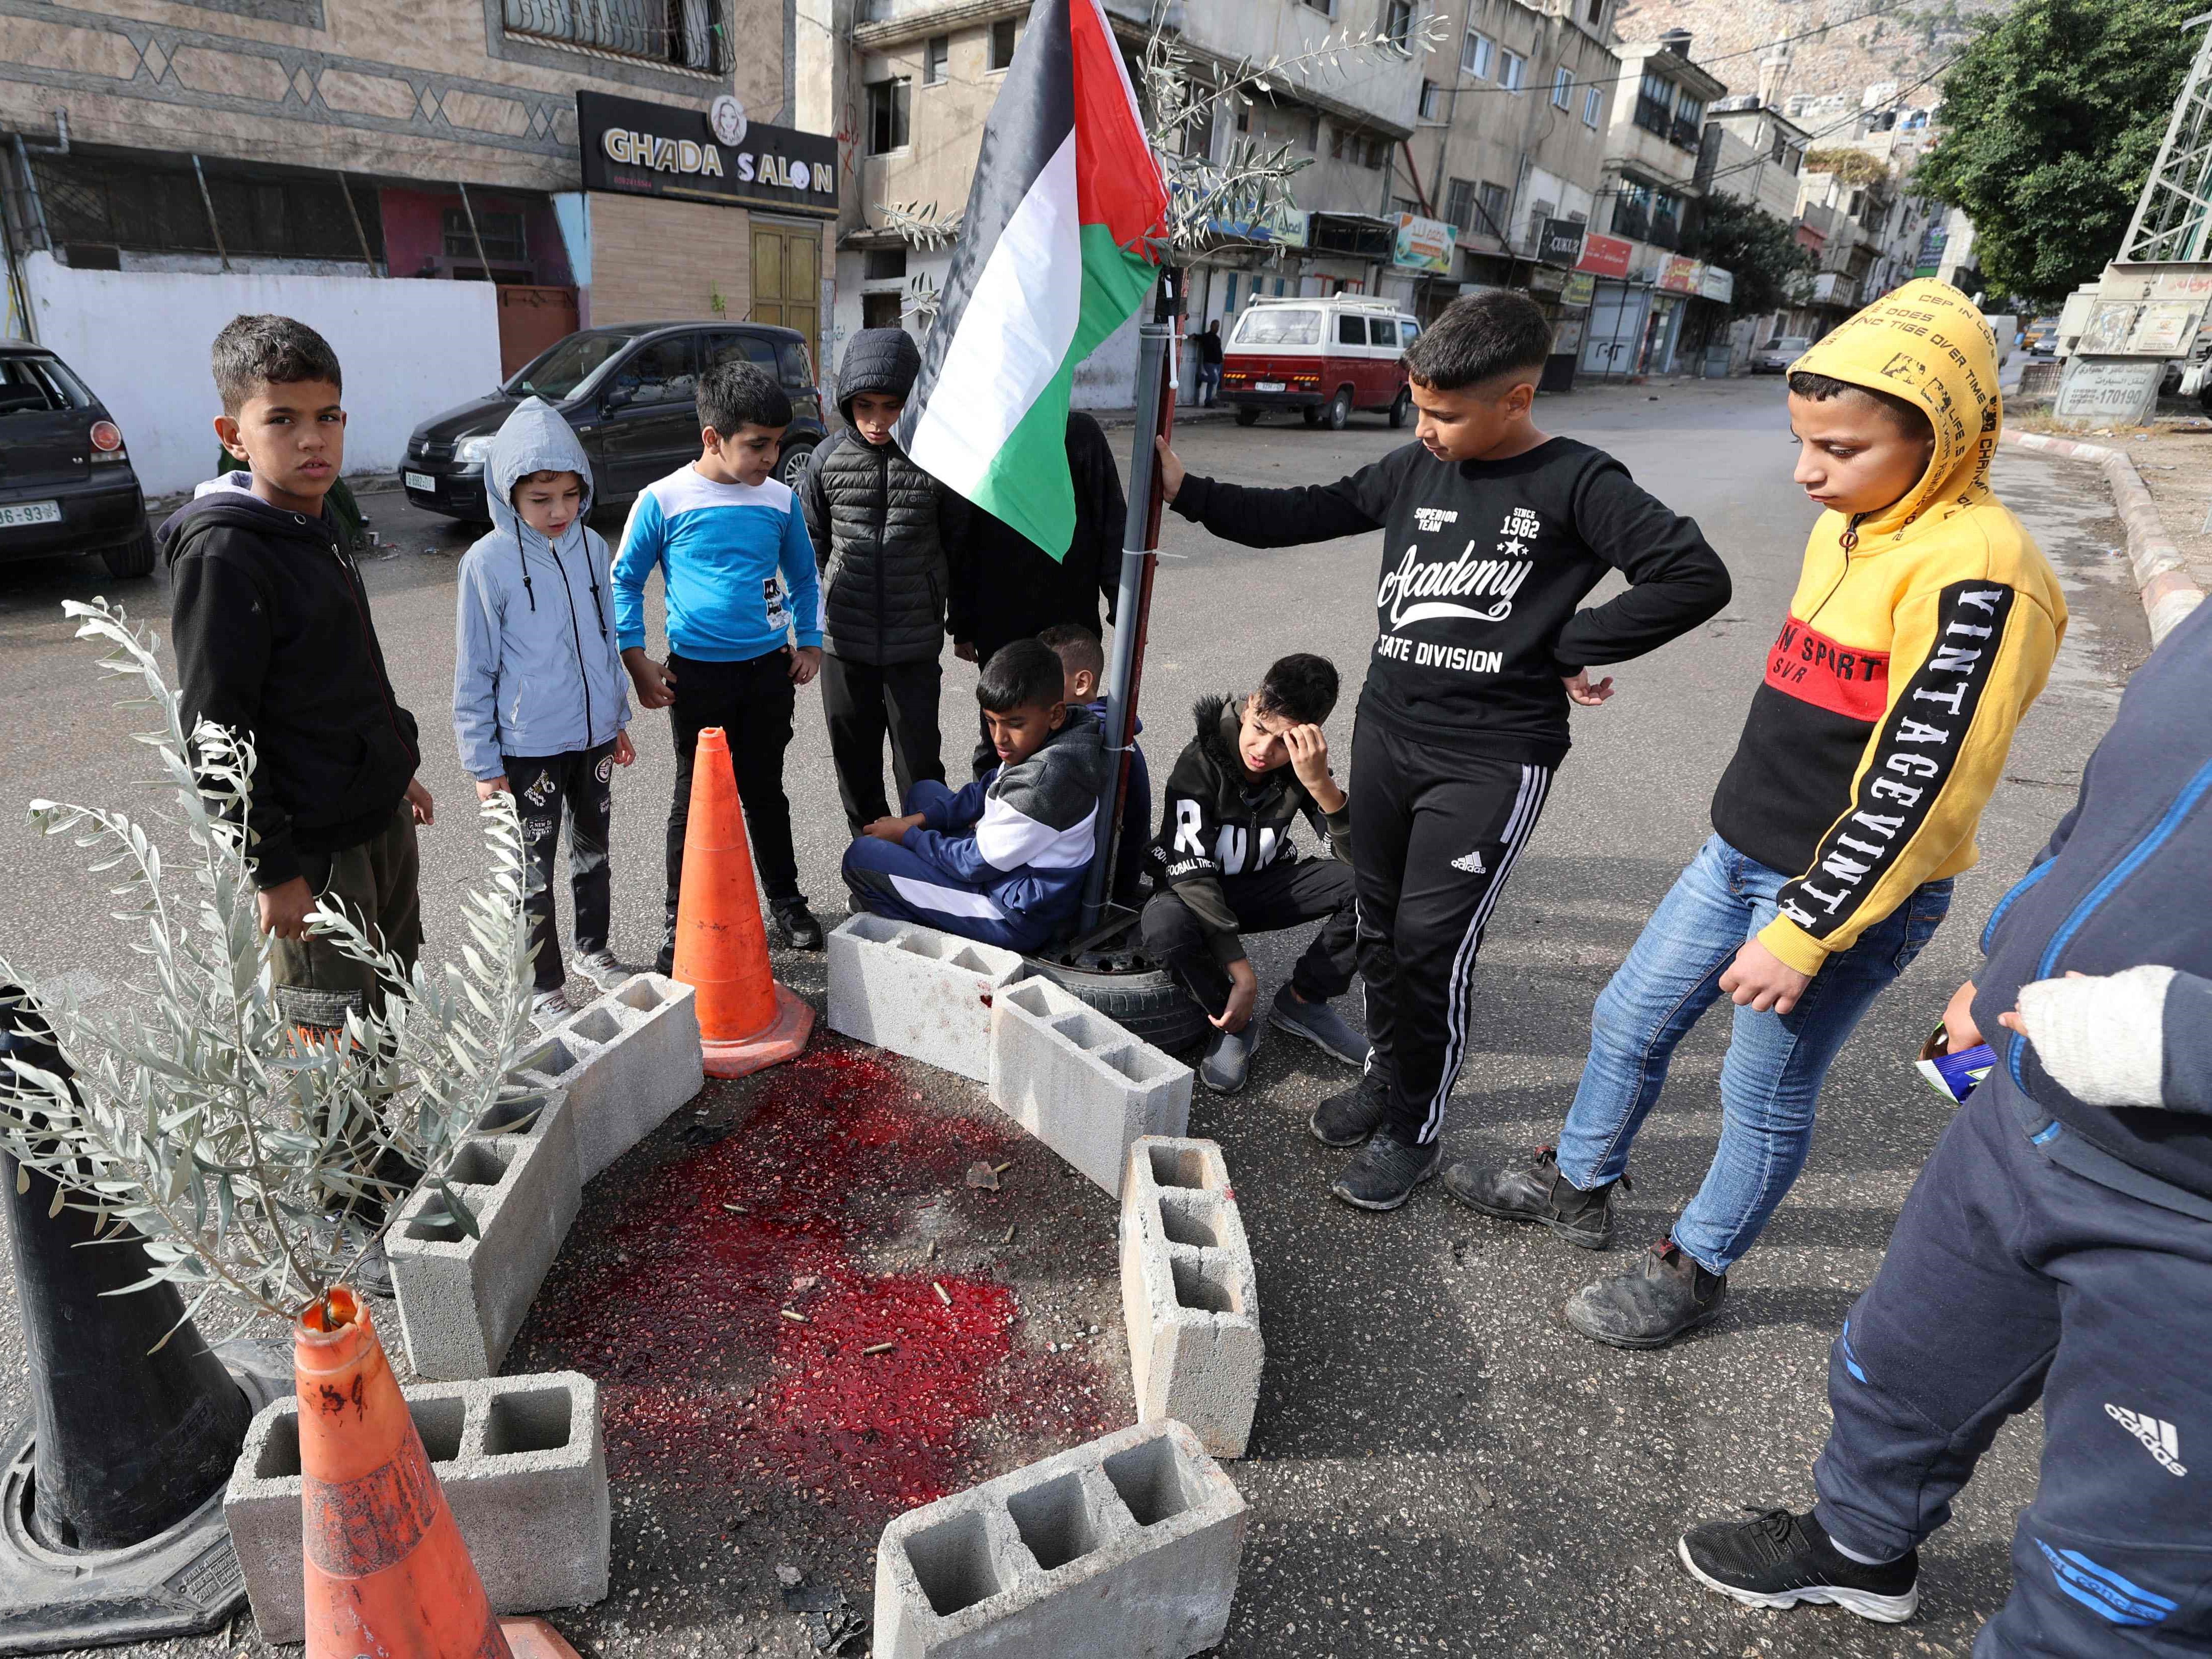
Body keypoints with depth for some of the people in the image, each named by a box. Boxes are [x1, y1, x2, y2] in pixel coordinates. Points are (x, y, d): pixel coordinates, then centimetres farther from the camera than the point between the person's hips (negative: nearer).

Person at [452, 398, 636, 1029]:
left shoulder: (591, 546, 0)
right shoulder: (488, 563, -14)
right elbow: (474, 671, -8)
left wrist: (618, 719, 15)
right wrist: (484, 763, -7)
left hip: (594, 735, 5)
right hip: (529, 747, -5)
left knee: (593, 849, 19)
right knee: (535, 870, 7)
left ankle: (594, 951, 39)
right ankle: (545, 987, 22)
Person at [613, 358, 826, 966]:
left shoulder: (780, 500, 0)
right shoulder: (664, 501, -9)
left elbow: (802, 576, 14)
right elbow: (625, 581, 0)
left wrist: (810, 643, 6)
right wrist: (636, 660, -6)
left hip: (769, 669, 3)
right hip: (698, 673, -3)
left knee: (766, 790, 15)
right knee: (695, 796, 7)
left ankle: (785, 900, 30)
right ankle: (679, 919, 22)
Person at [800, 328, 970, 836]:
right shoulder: (829, 459, -2)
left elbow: (960, 546, 1)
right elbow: (811, 544, 10)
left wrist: (963, 622, 7)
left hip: (915, 642, -2)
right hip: (844, 641, 3)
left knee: (918, 758, 5)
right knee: (854, 756, 15)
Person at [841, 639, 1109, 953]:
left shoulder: (1045, 780, -33)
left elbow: (976, 864, -22)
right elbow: (988, 792, 12)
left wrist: (908, 835, -7)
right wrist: (923, 819, 0)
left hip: (1018, 922, -10)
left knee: (862, 857, -9)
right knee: (923, 791, 23)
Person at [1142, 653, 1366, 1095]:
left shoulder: (1303, 767, -13)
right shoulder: (1202, 761, -24)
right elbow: (1191, 875, -29)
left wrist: (1320, 784, -39)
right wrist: (1242, 972, -33)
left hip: (1261, 886, 4)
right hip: (1199, 896, -3)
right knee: (1164, 924, -40)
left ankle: (1302, 1001, -2)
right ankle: (1234, 1024, -11)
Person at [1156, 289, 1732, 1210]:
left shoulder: (1576, 484, -8)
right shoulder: (1414, 468, 6)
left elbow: (1697, 578, -14)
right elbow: (1302, 516, 11)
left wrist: (1565, 646, -12)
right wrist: (1188, 491, 3)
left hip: (1491, 759, -5)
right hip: (1386, 730, 6)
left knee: (1431, 947, -2)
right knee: (1380, 925, 14)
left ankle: (1414, 1128, 18)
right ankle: (1387, 1072, 36)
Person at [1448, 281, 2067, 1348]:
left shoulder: (1975, 573, -21)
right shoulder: (1843, 529, 6)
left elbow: (1919, 786, -23)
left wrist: (1803, 934, -20)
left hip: (1849, 895, -8)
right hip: (1739, 857, 9)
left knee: (1763, 1095, 8)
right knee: (1630, 1020, 17)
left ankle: (1694, 1272, 30)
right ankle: (1576, 1188, 38)